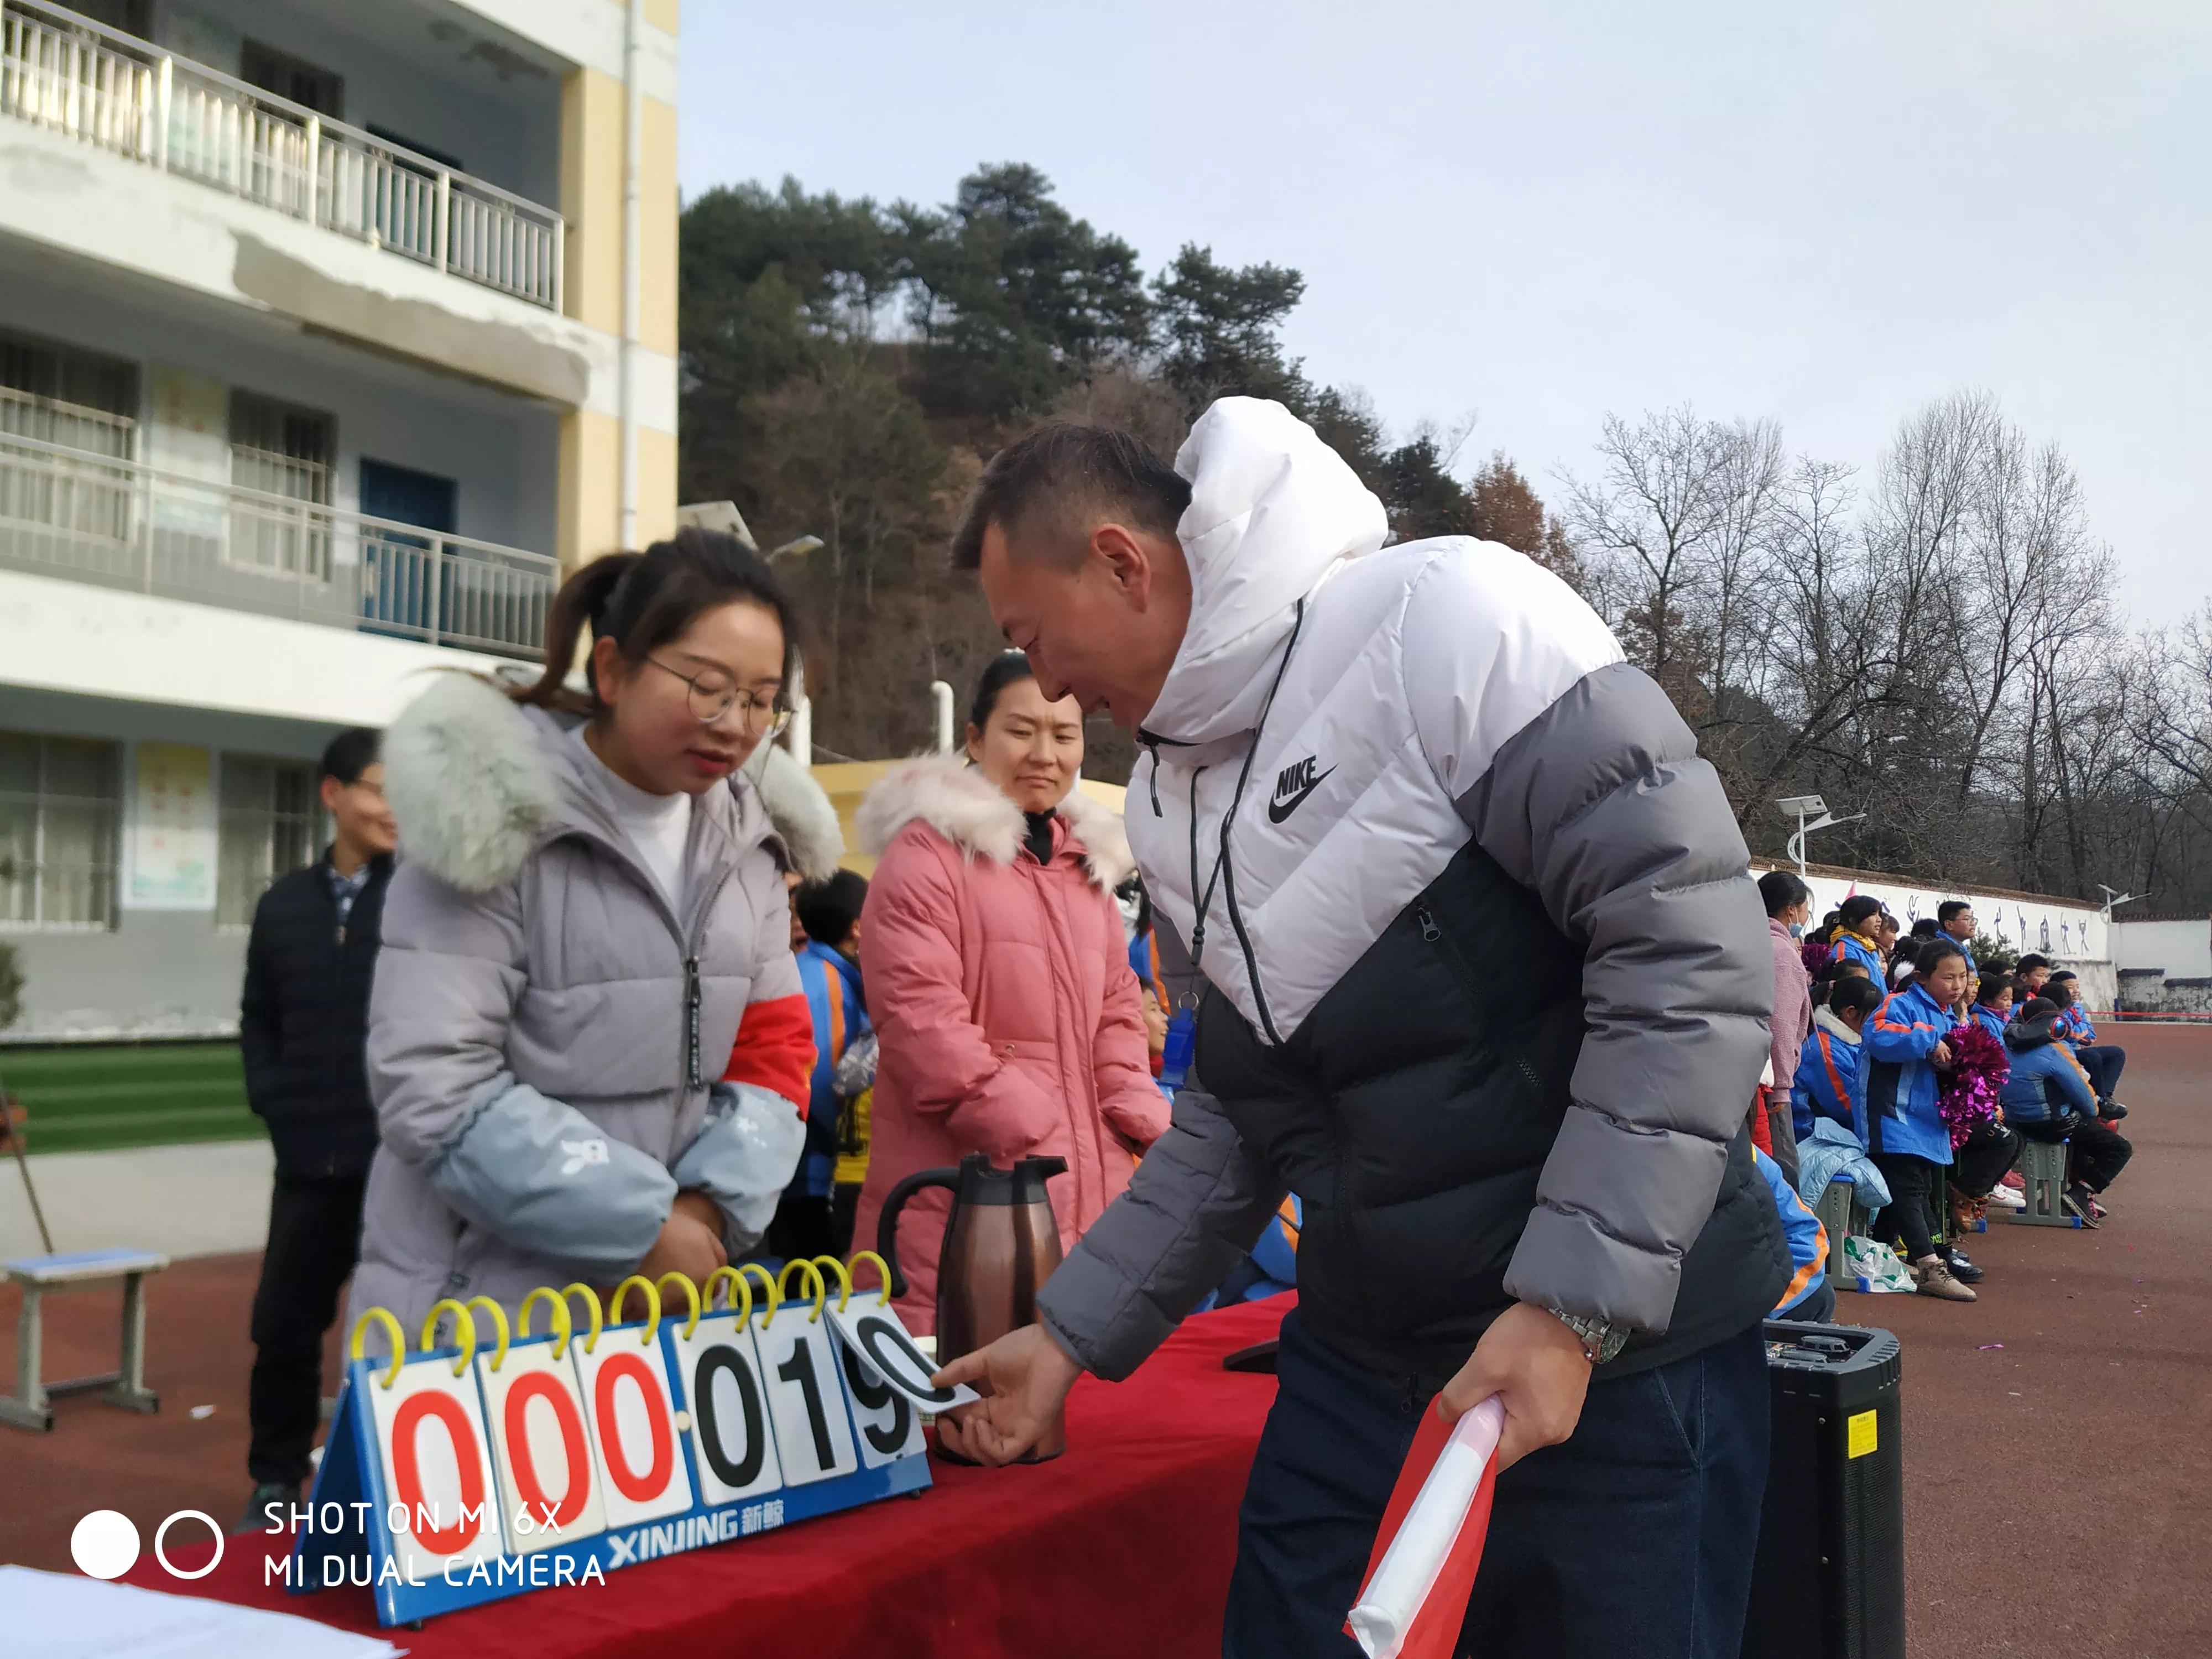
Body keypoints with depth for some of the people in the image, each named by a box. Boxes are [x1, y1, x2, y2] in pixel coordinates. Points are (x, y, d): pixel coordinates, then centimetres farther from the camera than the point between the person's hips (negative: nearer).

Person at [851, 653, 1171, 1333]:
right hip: (964, 1191, -6)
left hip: (1090, 1186, 7)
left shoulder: (1087, 862, 17)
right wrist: (1027, 1132, -17)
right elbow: (920, 1019, -14)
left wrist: (1146, 1124, 4)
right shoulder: (928, 852, -6)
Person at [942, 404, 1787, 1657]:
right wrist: (1074, 1330, 10)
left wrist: (1574, 1307, -21)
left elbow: (1696, 947, -21)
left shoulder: (1441, 621, -17)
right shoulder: (1171, 796, 7)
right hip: (1361, 1351, 7)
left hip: (1619, 1340, -6)